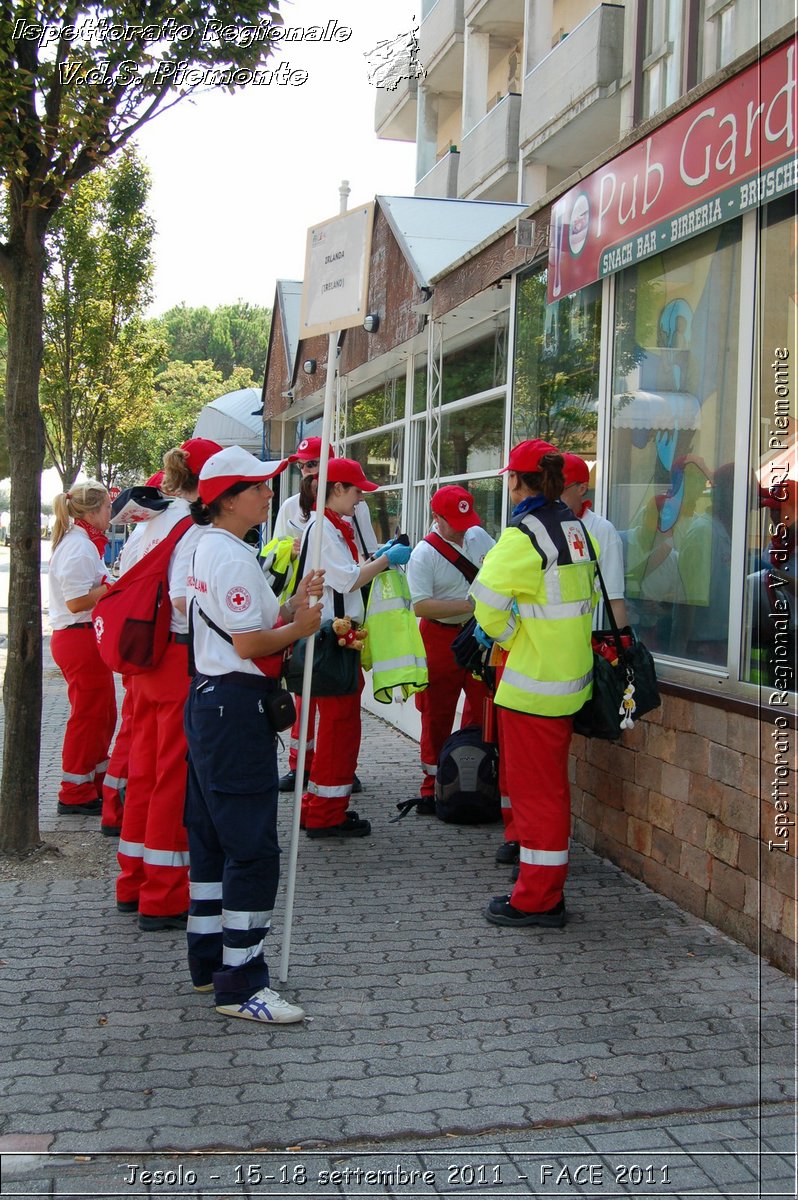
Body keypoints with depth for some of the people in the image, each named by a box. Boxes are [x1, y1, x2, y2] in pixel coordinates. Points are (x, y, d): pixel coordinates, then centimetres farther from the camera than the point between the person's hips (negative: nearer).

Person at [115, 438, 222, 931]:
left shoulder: (154, 523, 11)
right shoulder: (197, 528, -14)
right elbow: (183, 598, -25)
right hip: (185, 660, -8)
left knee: (145, 768, 16)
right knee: (177, 777, 0)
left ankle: (134, 883, 28)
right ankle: (164, 899, 9)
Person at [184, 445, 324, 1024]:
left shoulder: (209, 549, 15)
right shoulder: (234, 557, -17)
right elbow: (250, 644, -19)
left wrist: (293, 606, 5)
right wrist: (301, 627, -4)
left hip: (209, 700, 11)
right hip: (237, 707, -11)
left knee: (213, 838, 16)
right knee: (253, 848, -6)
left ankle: (209, 961, 26)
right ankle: (240, 985, -1)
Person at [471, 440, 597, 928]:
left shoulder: (523, 536, -18)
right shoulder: (578, 528, 7)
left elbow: (487, 602, -23)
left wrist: (507, 637, -4)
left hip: (531, 681, -8)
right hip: (571, 678, 8)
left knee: (533, 787, 0)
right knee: (552, 783, 17)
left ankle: (535, 900, 7)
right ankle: (547, 891, 28)